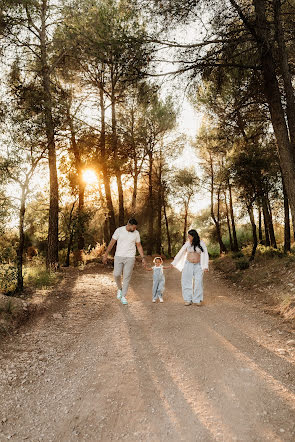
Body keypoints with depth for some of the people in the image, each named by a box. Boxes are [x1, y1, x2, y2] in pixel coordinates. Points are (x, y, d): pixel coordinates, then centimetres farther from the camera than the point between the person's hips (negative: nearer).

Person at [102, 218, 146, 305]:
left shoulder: (136, 233, 1)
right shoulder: (119, 230, -5)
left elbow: (139, 246, 9)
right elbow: (111, 243, 0)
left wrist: (143, 258, 4)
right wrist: (105, 255, 1)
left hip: (130, 258, 1)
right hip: (119, 256, -1)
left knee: (127, 277, 0)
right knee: (116, 274, -10)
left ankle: (123, 296, 12)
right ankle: (120, 289, 20)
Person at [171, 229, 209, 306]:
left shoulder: (201, 243, 1)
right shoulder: (187, 243, 4)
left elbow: (205, 254, 0)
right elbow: (180, 253, 9)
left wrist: (205, 266, -9)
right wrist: (173, 263, 11)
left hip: (198, 266, -1)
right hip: (188, 265, 1)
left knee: (198, 282, -6)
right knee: (187, 281, -1)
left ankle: (197, 300, 4)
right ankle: (188, 300, 7)